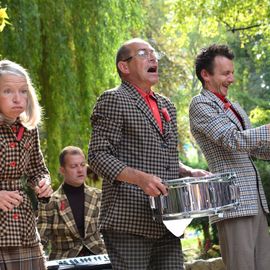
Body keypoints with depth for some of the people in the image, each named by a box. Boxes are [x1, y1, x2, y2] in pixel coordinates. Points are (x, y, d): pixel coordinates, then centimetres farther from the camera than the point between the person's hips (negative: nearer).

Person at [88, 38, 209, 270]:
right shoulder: (113, 100, -2)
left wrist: (190, 172, 7)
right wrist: (139, 178, -23)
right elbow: (98, 156, -10)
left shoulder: (166, 105, 21)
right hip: (129, 222, -7)